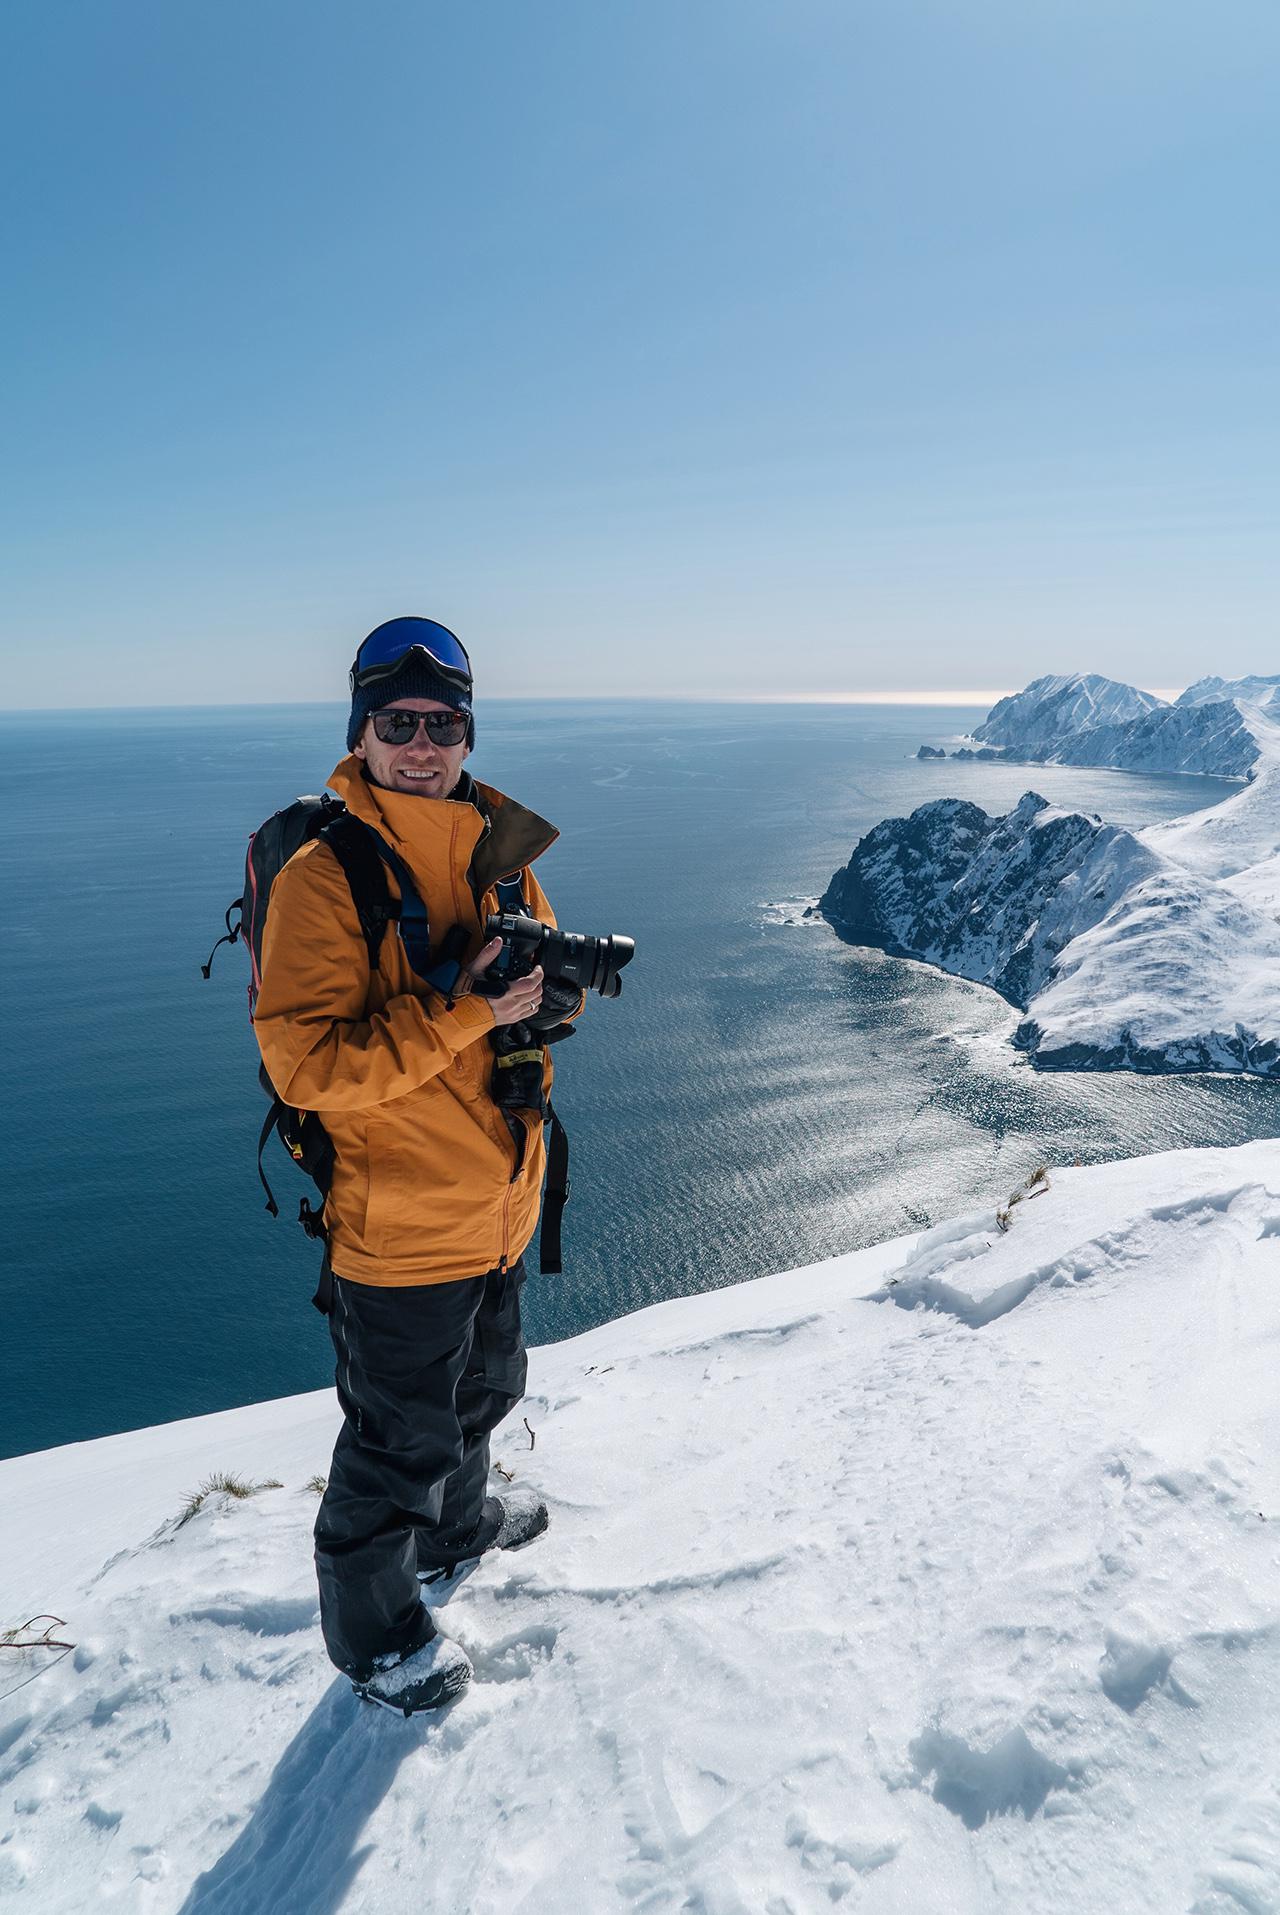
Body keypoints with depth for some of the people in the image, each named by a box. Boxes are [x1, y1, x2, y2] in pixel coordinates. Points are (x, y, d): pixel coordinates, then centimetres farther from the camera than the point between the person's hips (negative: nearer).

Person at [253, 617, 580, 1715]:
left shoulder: (495, 844, 2)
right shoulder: (325, 872, -20)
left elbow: (553, 985, 10)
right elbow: (304, 1062, -26)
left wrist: (551, 981, -14)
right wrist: (462, 1010, -31)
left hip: (502, 1201, 7)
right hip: (400, 1223, -7)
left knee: (483, 1391, 29)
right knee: (400, 1439, 12)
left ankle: (456, 1522, 58)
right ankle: (371, 1628, 40)